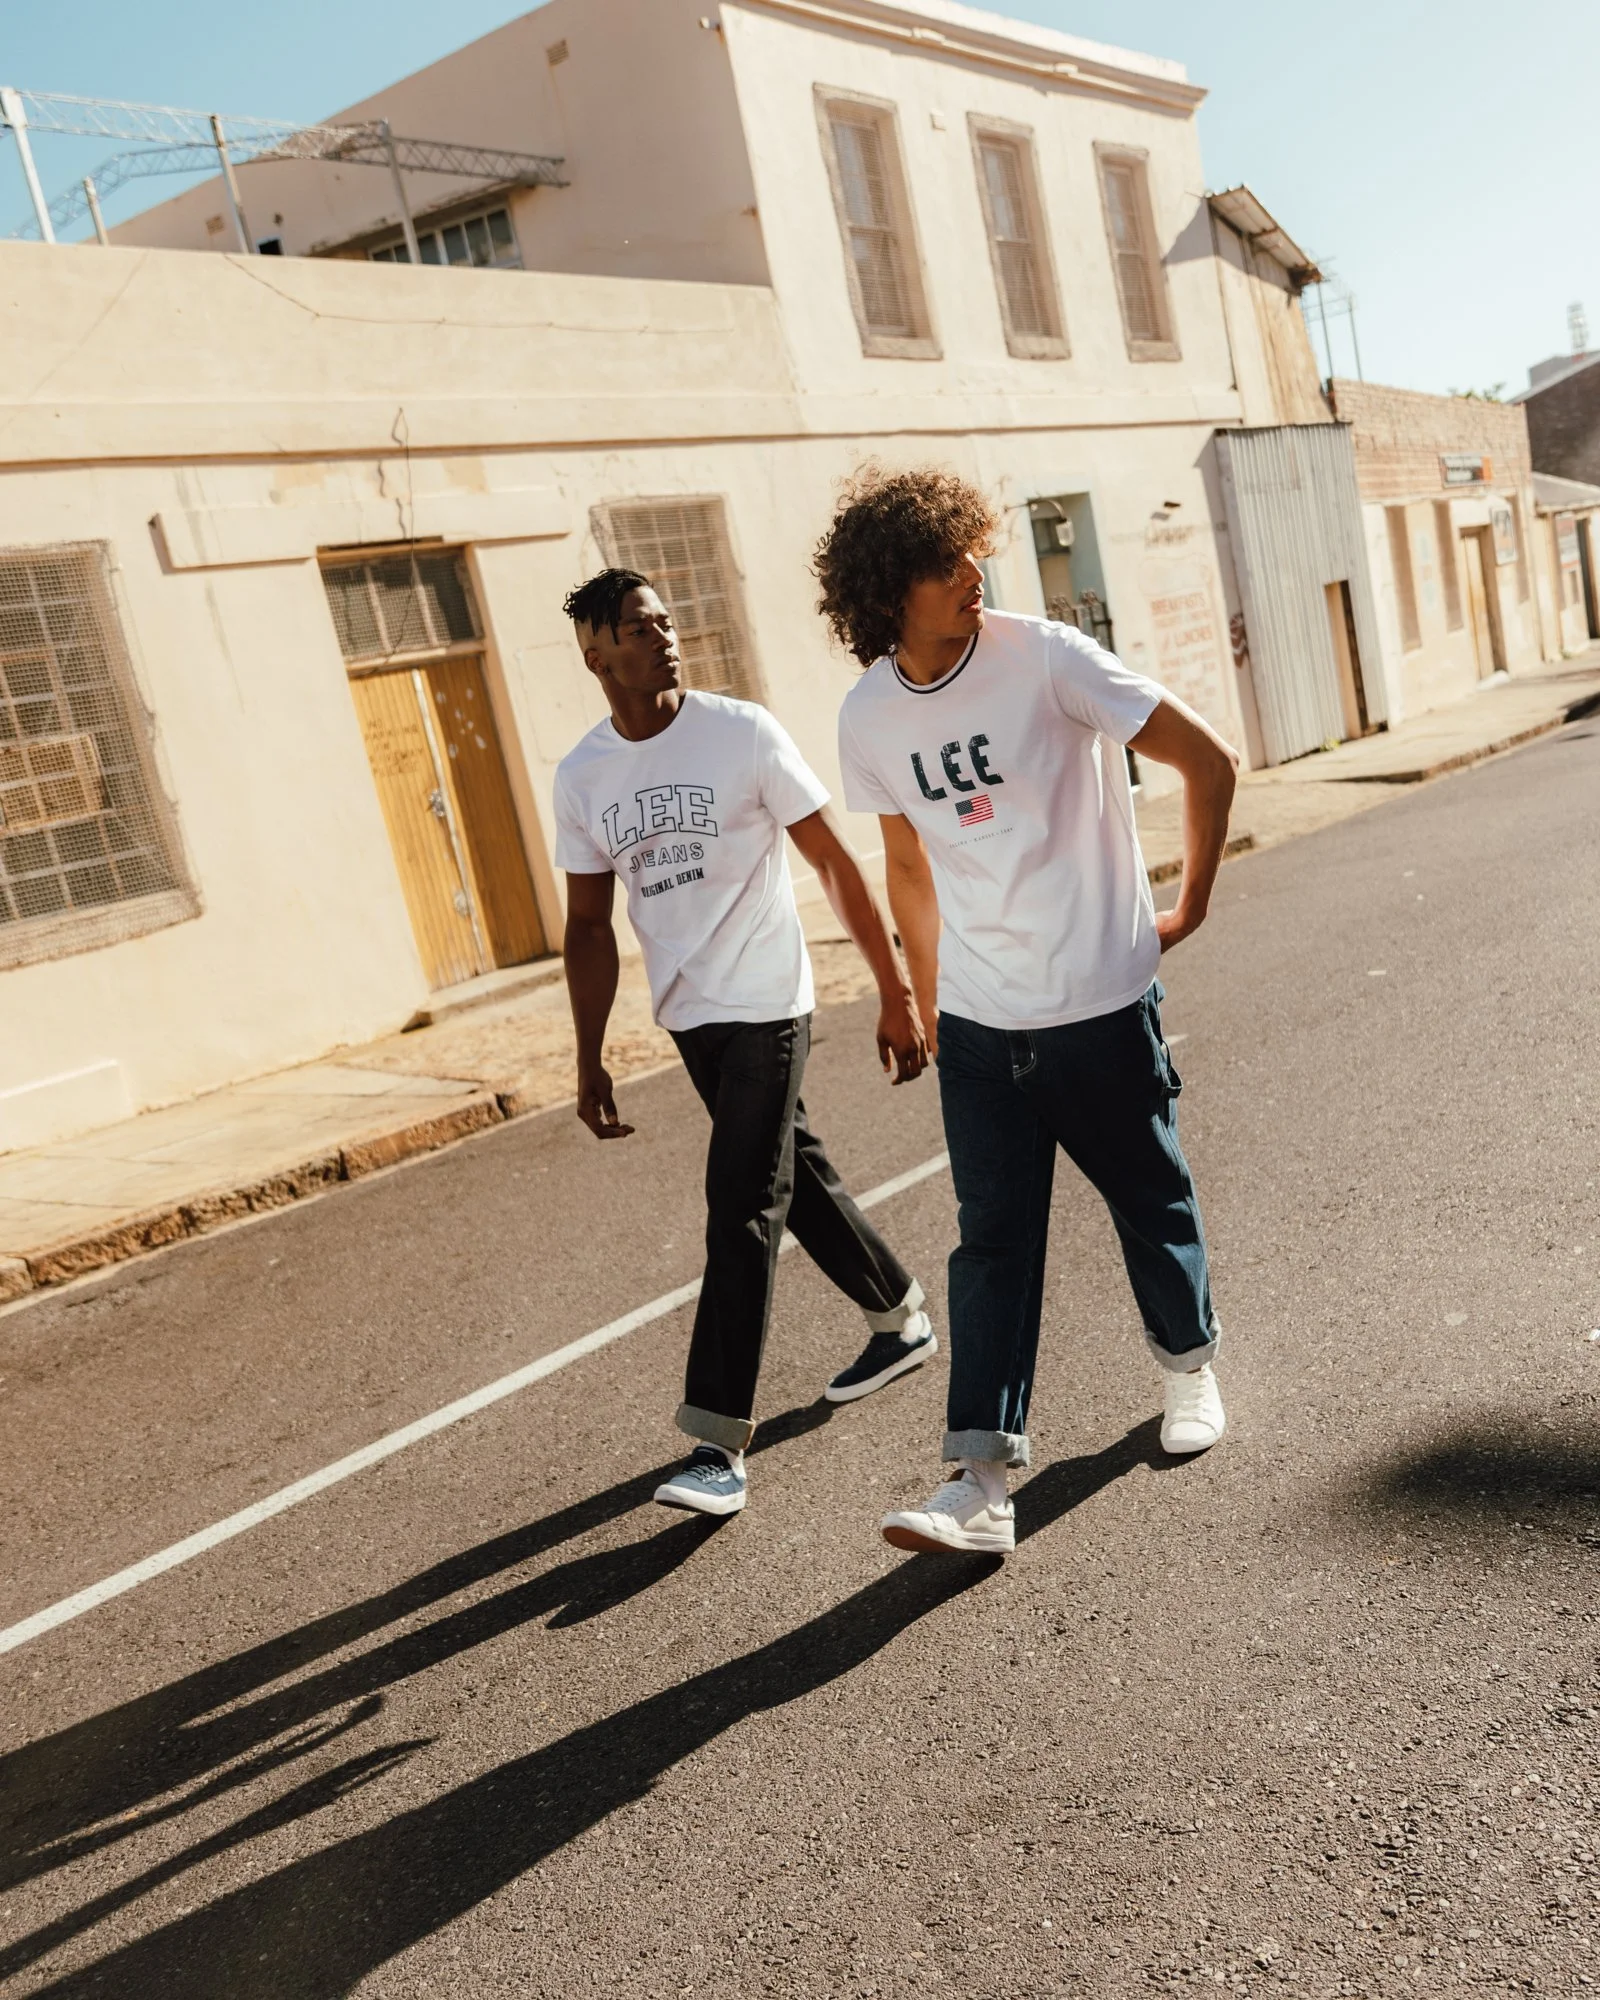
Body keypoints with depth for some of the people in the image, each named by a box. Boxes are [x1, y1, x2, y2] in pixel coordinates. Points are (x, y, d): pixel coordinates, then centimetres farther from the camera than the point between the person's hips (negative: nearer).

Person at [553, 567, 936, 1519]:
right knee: (795, 1174, 18)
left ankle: (719, 1441, -3)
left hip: (765, 1004, -5)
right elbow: (589, 925, 9)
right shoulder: (581, 778, 2)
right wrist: (590, 1059, 7)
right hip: (686, 1013, 5)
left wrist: (896, 991, -11)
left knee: (743, 1208, -8)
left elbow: (834, 859, -8)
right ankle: (903, 1319, 39)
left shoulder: (743, 733, -10)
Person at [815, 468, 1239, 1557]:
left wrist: (1190, 906, -1)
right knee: (992, 1239, 1)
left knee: (1150, 1198, 15)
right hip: (977, 1025, 3)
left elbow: (1209, 758, -8)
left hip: (1102, 1005, -2)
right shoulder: (869, 716, 0)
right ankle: (982, 1481, 3)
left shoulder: (1045, 657, -13)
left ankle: (1190, 1363, 42)